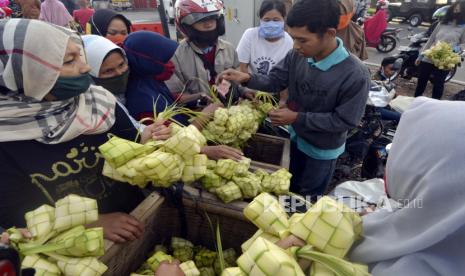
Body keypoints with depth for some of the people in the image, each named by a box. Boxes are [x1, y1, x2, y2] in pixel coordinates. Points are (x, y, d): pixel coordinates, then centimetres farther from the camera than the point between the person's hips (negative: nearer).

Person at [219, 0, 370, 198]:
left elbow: (345, 121, -25)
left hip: (322, 150, -5)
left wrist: (297, 118, -29)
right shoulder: (297, 56, -18)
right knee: (289, 188, 29)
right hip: (296, 138, 5)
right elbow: (275, 81, -6)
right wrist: (247, 78, -26)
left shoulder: (355, 75, -32)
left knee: (308, 197, 21)